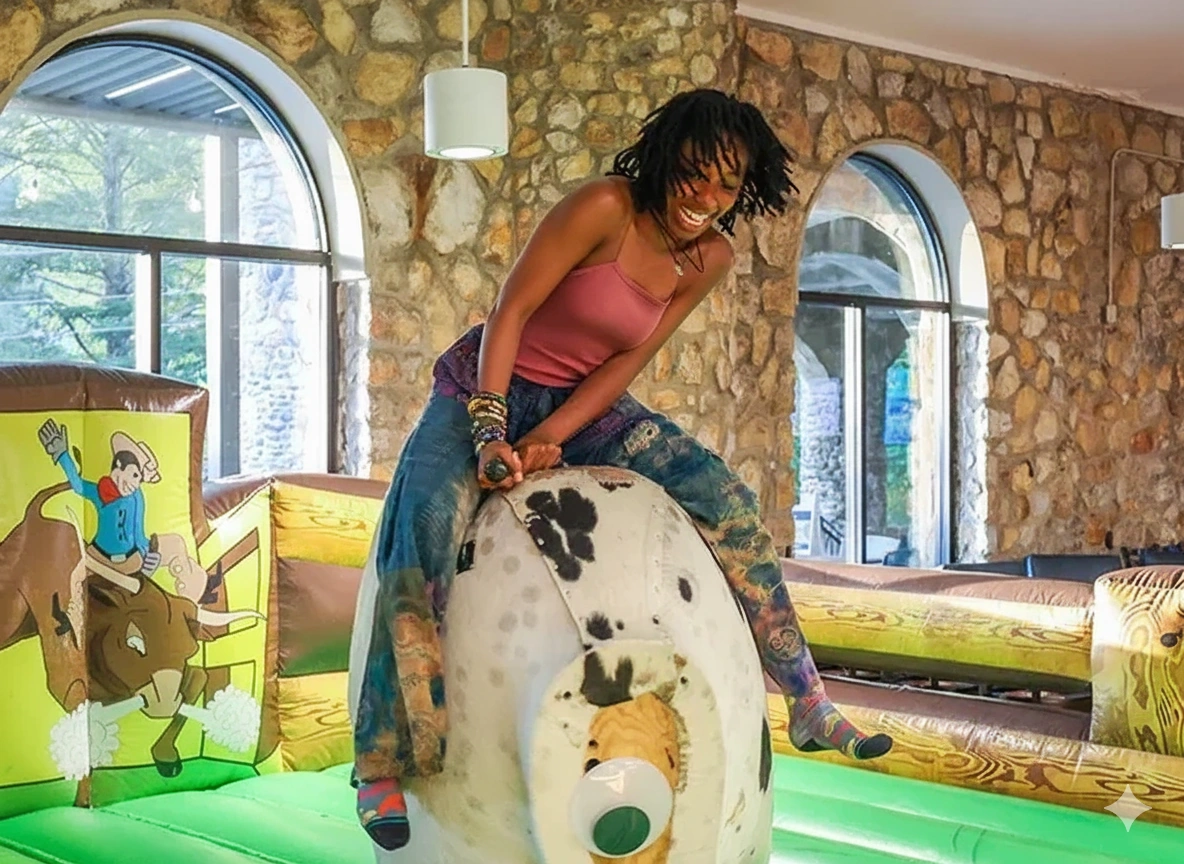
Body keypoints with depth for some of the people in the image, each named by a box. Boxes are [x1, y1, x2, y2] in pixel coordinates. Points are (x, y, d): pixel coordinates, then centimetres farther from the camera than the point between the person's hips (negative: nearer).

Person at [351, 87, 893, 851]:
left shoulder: (712, 258, -4)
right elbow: (509, 313, -18)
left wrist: (552, 437, -17)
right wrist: (490, 434, -25)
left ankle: (809, 703, 1)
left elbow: (631, 360, -5)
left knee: (731, 506, -9)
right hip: (487, 387, -5)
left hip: (585, 406, 5)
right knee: (424, 526, -32)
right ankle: (383, 762, -24)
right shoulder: (606, 207, -21)